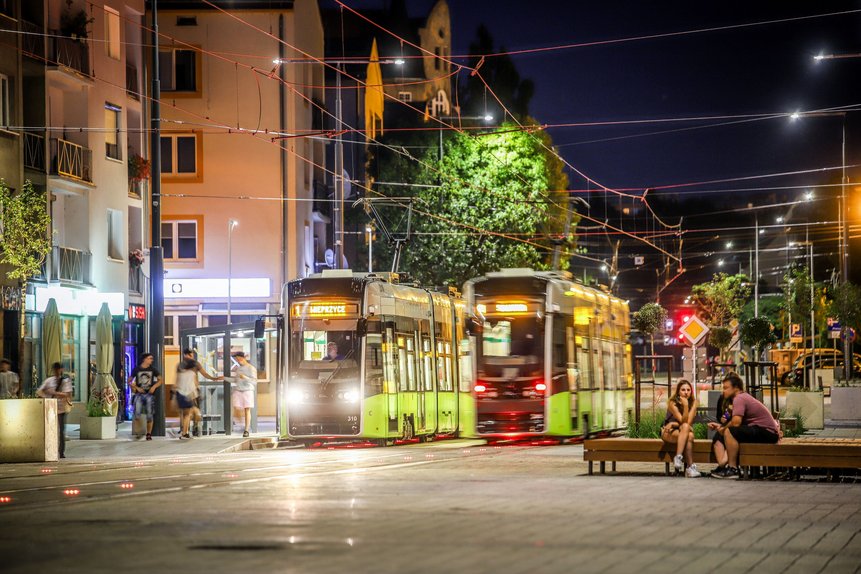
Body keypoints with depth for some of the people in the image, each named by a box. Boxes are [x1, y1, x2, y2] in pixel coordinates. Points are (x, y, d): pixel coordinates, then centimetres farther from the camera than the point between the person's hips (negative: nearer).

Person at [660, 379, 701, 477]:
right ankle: (691, 466, -37)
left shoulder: (693, 402, -5)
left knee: (690, 435, -35)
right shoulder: (673, 403, -15)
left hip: (683, 432, 3)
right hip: (668, 432, -3)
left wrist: (674, 424, -21)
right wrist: (685, 406, -32)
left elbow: (689, 422, -14)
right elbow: (683, 421, -22)